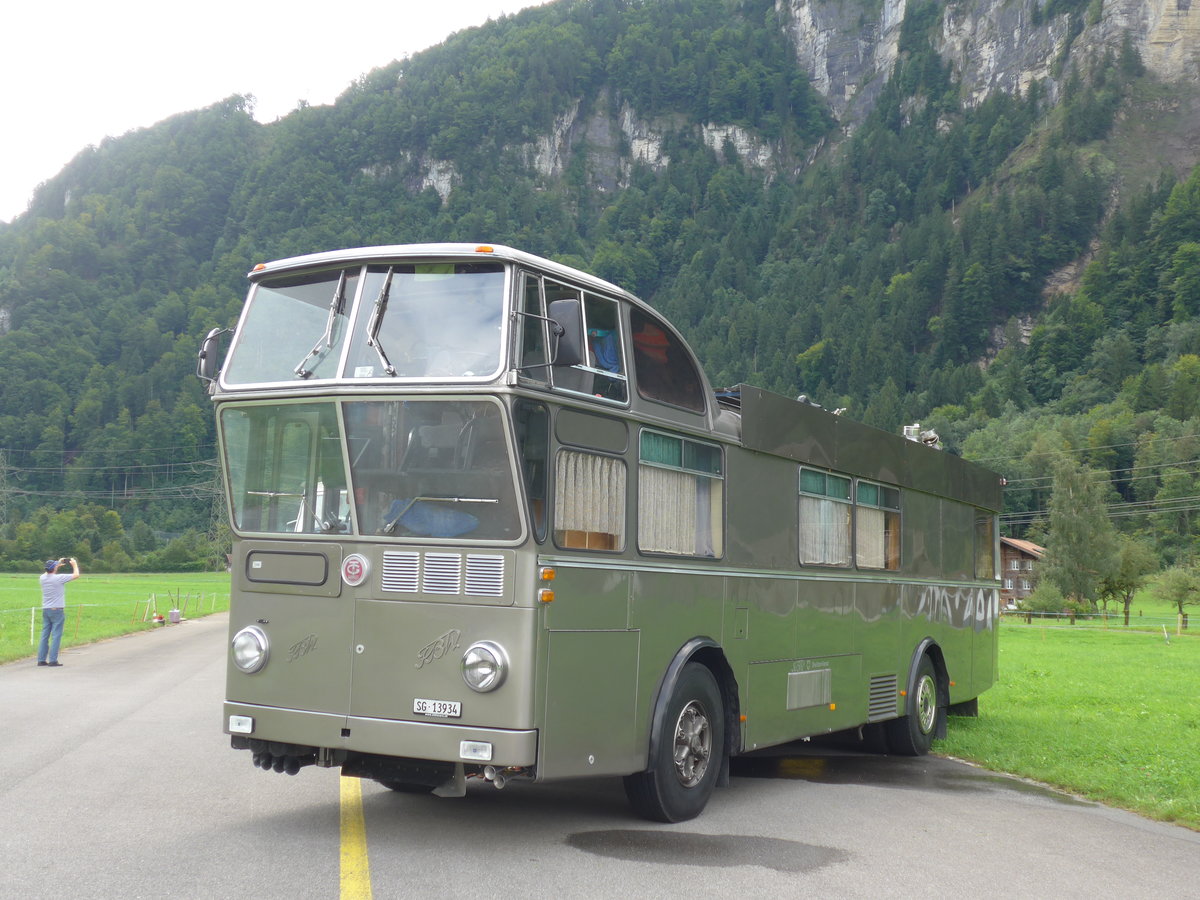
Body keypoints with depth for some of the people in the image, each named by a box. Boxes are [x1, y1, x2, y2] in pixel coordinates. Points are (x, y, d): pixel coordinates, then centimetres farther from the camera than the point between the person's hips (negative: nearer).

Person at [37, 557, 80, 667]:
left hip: (45, 610, 6)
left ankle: (41, 660, 10)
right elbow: (76, 575, -6)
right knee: (56, 636, -3)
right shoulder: (59, 578, -15)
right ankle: (53, 660, -5)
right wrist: (74, 564, 11)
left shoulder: (43, 578, 1)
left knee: (44, 635, 10)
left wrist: (58, 565, 31)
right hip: (57, 610, -6)